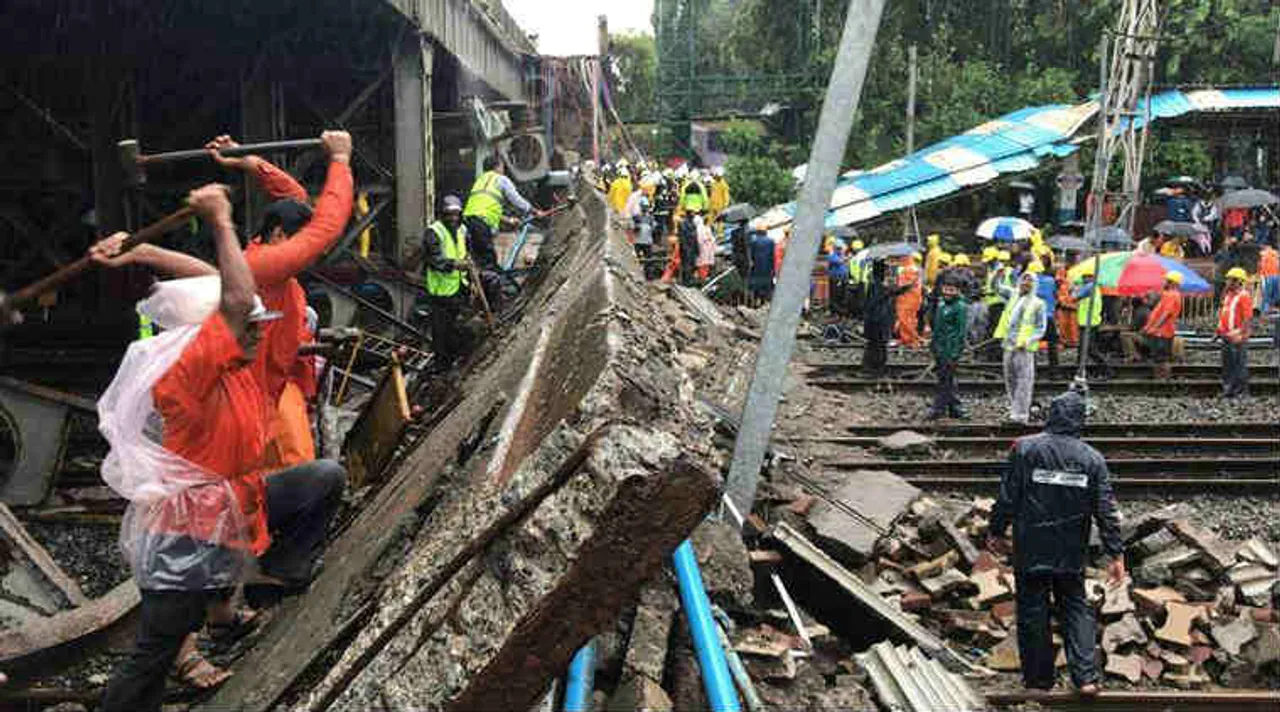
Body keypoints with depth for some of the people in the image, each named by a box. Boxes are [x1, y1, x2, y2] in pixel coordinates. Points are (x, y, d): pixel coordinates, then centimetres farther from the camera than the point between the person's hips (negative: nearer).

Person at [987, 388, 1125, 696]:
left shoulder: (1025, 449, -9)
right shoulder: (1092, 458, -2)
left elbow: (1008, 497, -7)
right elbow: (1106, 511, -2)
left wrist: (996, 531, 6)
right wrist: (1116, 554, 3)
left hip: (1030, 550, -2)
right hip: (1072, 554, 2)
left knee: (1033, 612, 8)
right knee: (1076, 608, 14)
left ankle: (1038, 678, 16)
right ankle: (1086, 676, 7)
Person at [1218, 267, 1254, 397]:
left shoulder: (1244, 296, -12)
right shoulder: (1228, 295, 14)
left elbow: (1248, 317, -18)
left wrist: (1240, 333, -24)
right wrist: (1220, 329, 17)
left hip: (1238, 338, -9)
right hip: (1227, 336, 9)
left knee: (1240, 364, -3)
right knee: (1227, 364, 15)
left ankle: (1242, 391, 4)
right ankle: (1228, 389, 24)